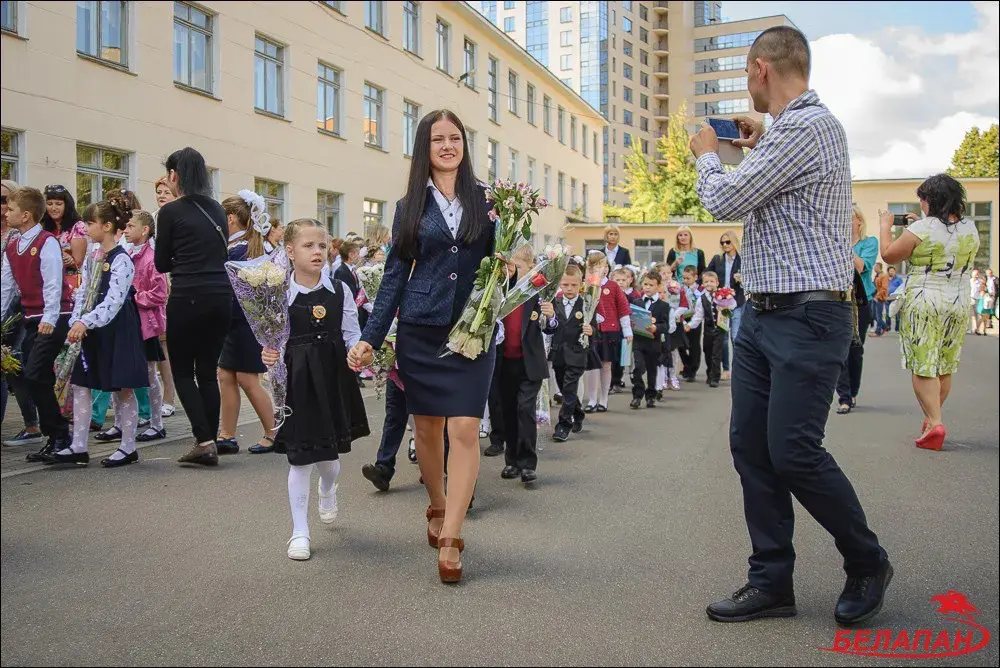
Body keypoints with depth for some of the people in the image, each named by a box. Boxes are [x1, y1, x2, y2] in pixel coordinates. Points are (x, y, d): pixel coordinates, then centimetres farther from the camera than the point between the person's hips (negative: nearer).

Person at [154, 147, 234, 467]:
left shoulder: (171, 211, -6)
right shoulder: (218, 210, 11)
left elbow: (162, 264, 2)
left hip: (188, 297, -5)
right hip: (221, 296, 5)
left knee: (182, 371, 7)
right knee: (208, 371, 11)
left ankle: (204, 441, -5)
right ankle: (210, 445, 13)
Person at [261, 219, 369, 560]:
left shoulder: (339, 291, 1)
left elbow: (352, 335, 3)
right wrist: (268, 355, -22)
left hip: (334, 378, 2)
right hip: (297, 381, -2)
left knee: (329, 453, 15)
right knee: (300, 458, 1)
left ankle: (328, 491, 51)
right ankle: (300, 532, 14)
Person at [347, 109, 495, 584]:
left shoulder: (484, 199, 5)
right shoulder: (410, 206, 7)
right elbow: (395, 275, 6)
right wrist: (370, 338, 0)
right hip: (420, 330, 1)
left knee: (465, 428, -10)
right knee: (427, 426, 9)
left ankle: (450, 537, -5)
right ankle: (437, 509, 31)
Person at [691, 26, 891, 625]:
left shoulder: (806, 127, -16)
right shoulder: (795, 127, 17)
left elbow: (725, 201, -15)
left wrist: (706, 153, 4)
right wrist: (758, 147, 24)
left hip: (807, 317, -10)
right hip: (763, 313, 10)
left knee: (793, 452, -8)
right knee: (751, 446, 7)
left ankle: (868, 564, 17)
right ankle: (772, 584, 15)